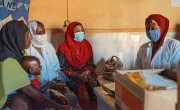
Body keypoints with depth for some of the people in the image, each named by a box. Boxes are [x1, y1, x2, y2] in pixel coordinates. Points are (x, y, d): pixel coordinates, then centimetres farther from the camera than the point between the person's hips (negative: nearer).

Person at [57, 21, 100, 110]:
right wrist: (77, 75, -17)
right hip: (71, 76, -3)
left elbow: (91, 64, 10)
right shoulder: (63, 47, -6)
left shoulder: (87, 45, 5)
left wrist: (87, 72, -12)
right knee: (84, 93, -29)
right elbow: (62, 68, -7)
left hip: (86, 74, 4)